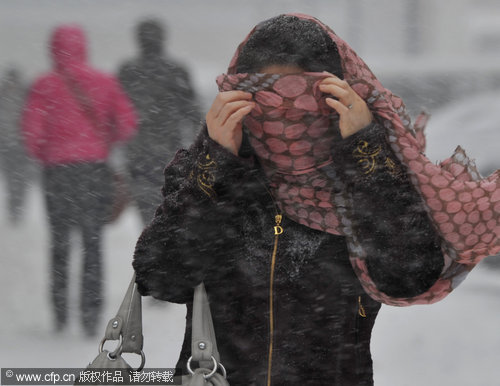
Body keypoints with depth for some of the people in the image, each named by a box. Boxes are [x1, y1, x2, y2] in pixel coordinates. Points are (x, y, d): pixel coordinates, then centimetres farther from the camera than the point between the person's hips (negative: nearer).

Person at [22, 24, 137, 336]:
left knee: (60, 243, 11)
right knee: (93, 243, 5)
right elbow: (128, 124, 0)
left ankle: (60, 313, 9)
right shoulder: (105, 82, 3)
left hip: (57, 170, -1)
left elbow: (32, 131, -8)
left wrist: (44, 157, 10)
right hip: (96, 169, 1)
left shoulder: (44, 85, -3)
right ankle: (91, 314, -3)